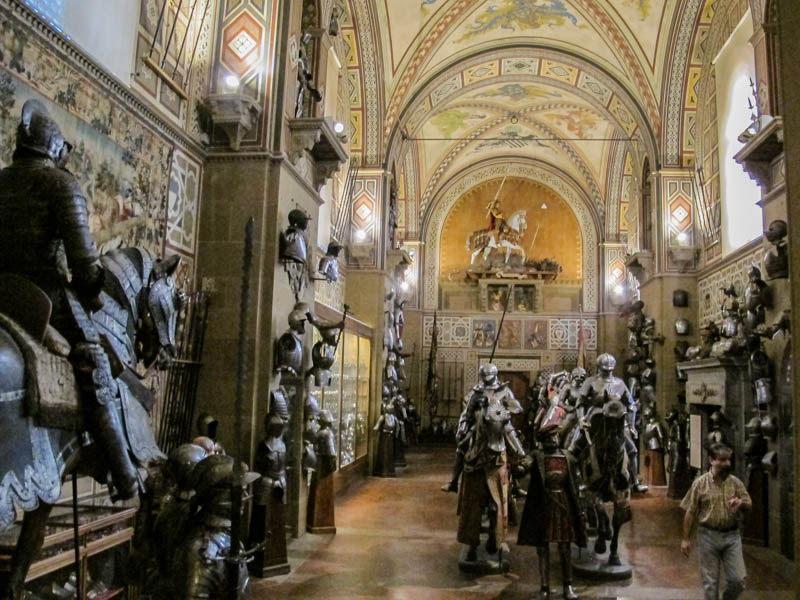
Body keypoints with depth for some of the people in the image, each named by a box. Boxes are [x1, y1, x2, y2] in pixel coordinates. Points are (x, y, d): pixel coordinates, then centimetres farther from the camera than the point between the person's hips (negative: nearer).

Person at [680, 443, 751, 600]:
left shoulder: (736, 482, 2)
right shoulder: (700, 483, -5)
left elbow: (749, 505, 6)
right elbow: (690, 513, -3)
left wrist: (741, 503, -18)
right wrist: (686, 539, -4)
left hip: (732, 535, 2)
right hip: (709, 536, -2)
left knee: (738, 580, 3)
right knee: (710, 581, 6)